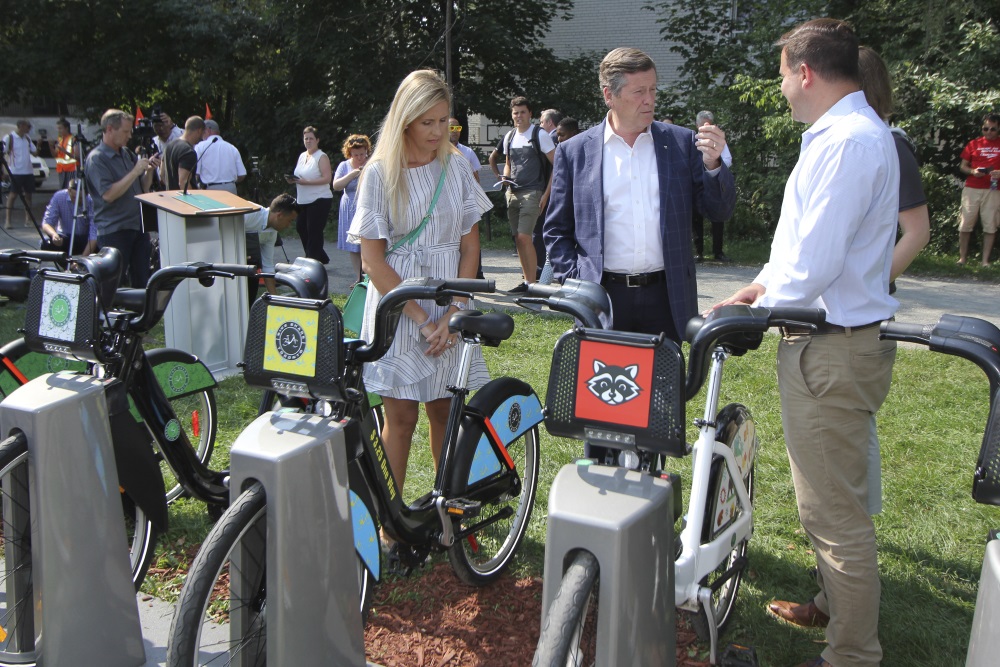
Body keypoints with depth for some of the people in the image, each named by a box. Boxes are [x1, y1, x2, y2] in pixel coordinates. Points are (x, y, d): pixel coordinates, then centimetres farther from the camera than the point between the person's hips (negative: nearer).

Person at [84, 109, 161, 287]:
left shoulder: (127, 154, 13)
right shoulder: (96, 159, -10)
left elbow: (143, 189, 19)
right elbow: (108, 194, -22)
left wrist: (149, 170, 0)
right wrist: (135, 171, -19)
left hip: (138, 226, 7)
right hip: (114, 231, -7)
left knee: (142, 281, 8)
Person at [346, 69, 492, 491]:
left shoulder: (456, 167, 4)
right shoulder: (380, 172, -5)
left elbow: (470, 248, 4)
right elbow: (373, 260, -8)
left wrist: (453, 313, -8)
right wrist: (420, 319, -13)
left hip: (449, 304, 3)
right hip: (399, 307, -3)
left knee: (444, 411, 9)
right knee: (402, 416, 1)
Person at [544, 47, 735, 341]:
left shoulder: (682, 143, 7)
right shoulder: (574, 151, 5)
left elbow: (720, 211, 6)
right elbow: (556, 230, 9)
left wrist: (713, 164, -11)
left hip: (666, 297, 1)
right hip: (602, 298, -1)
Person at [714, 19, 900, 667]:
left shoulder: (848, 140, -20)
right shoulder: (844, 132, 14)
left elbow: (815, 264, -25)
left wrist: (758, 311, -9)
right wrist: (757, 289, 17)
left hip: (833, 350, -11)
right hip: (831, 339, 11)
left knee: (835, 509, -1)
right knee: (829, 496, 24)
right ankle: (833, 605, 42)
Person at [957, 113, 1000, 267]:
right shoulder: (974, 144, 9)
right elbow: (963, 166, 12)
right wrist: (972, 171, -9)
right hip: (972, 189, 1)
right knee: (965, 224, 0)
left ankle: (985, 260, 2)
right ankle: (963, 258, 8)